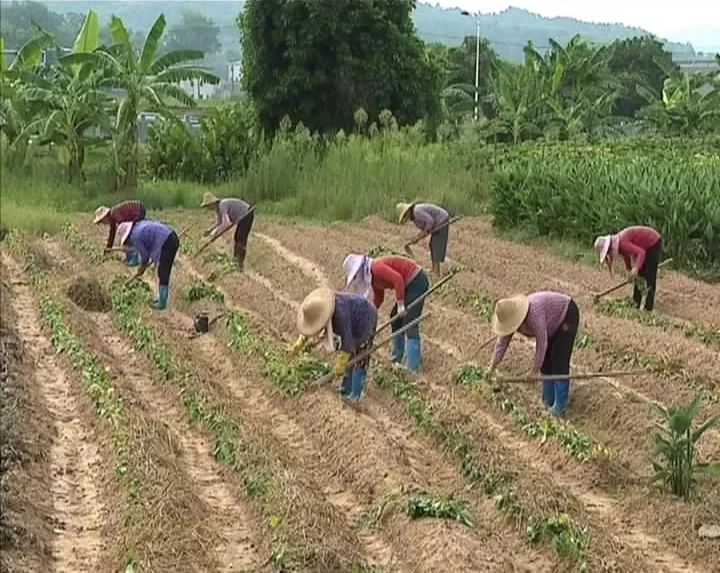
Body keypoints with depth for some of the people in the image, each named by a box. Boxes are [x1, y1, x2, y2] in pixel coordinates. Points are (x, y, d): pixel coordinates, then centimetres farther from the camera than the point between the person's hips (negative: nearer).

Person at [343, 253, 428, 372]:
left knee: (410, 323, -12)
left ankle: (413, 368, -12)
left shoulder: (377, 267, -20)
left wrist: (400, 305, -25)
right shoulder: (373, 277, 10)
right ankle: (397, 360, 27)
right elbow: (378, 298, 19)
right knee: (396, 318, 17)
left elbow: (398, 279, -29)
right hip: (409, 285, 11)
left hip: (417, 281, -11)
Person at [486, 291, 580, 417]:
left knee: (559, 361, -11)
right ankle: (549, 400, 17)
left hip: (566, 314, -8)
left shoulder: (533, 314, -37)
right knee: (546, 360, 6)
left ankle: (560, 405, -6)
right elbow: (502, 343, -5)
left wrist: (535, 370, -22)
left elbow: (542, 343, -30)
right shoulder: (512, 316, -13)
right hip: (553, 322, 8)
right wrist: (492, 368, -4)